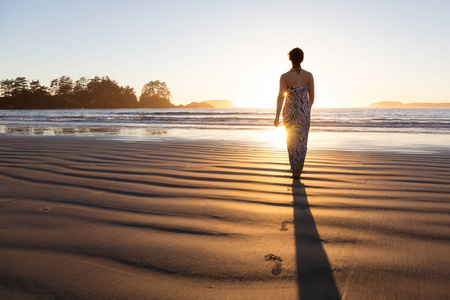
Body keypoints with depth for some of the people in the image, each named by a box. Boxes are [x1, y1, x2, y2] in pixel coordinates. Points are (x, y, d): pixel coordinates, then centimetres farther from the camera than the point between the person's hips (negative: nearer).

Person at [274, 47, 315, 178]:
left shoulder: (284, 76, -9)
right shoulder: (309, 75, -4)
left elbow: (281, 96, -19)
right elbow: (311, 96, 2)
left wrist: (277, 116, -20)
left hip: (289, 111, 0)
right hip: (304, 112, 0)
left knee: (291, 140, 19)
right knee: (301, 141, 7)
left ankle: (294, 166, 29)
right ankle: (298, 166, -15)